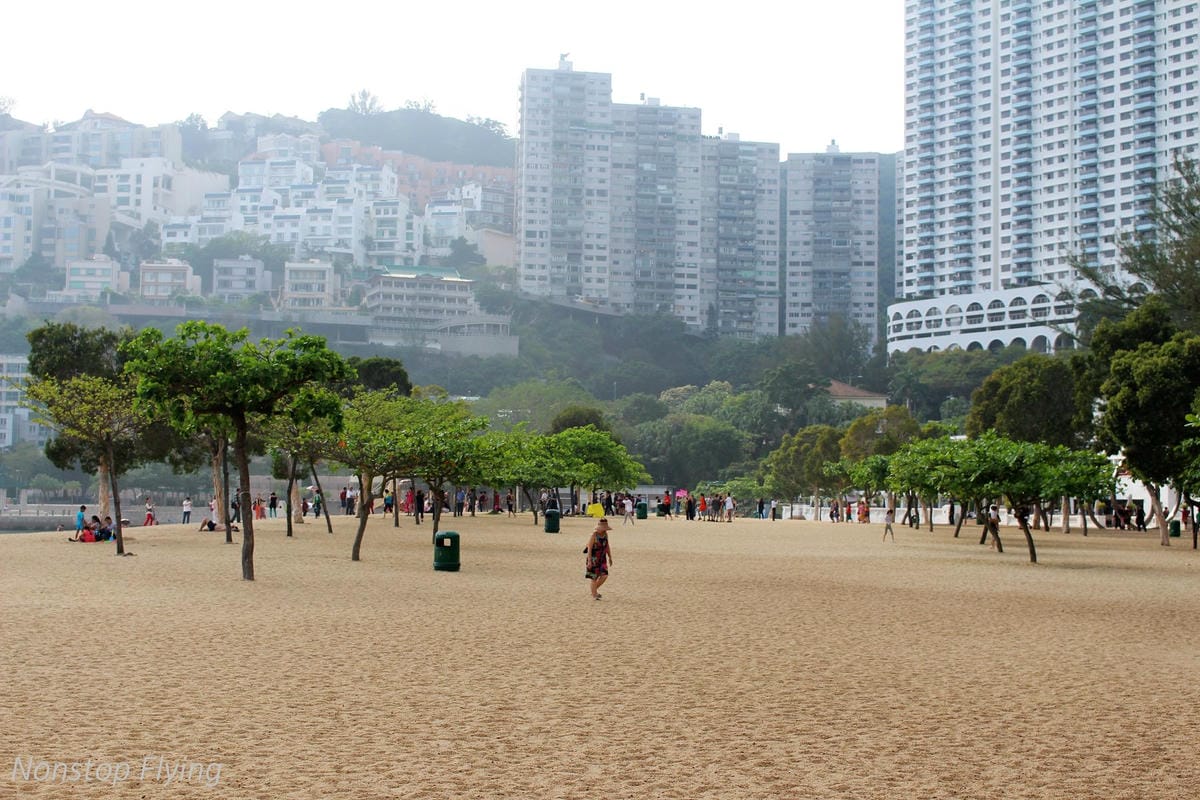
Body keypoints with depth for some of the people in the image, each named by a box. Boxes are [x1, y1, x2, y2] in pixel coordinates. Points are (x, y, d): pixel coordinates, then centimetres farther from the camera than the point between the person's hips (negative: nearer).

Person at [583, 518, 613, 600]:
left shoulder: (605, 534, 3)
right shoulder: (594, 534, -16)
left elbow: (607, 546, 13)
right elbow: (589, 548, -17)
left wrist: (610, 558, 12)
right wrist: (589, 561, -20)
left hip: (602, 558, 6)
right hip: (594, 558, -6)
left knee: (604, 575, -2)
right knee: (594, 577, -1)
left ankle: (595, 589, 20)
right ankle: (594, 595, 10)